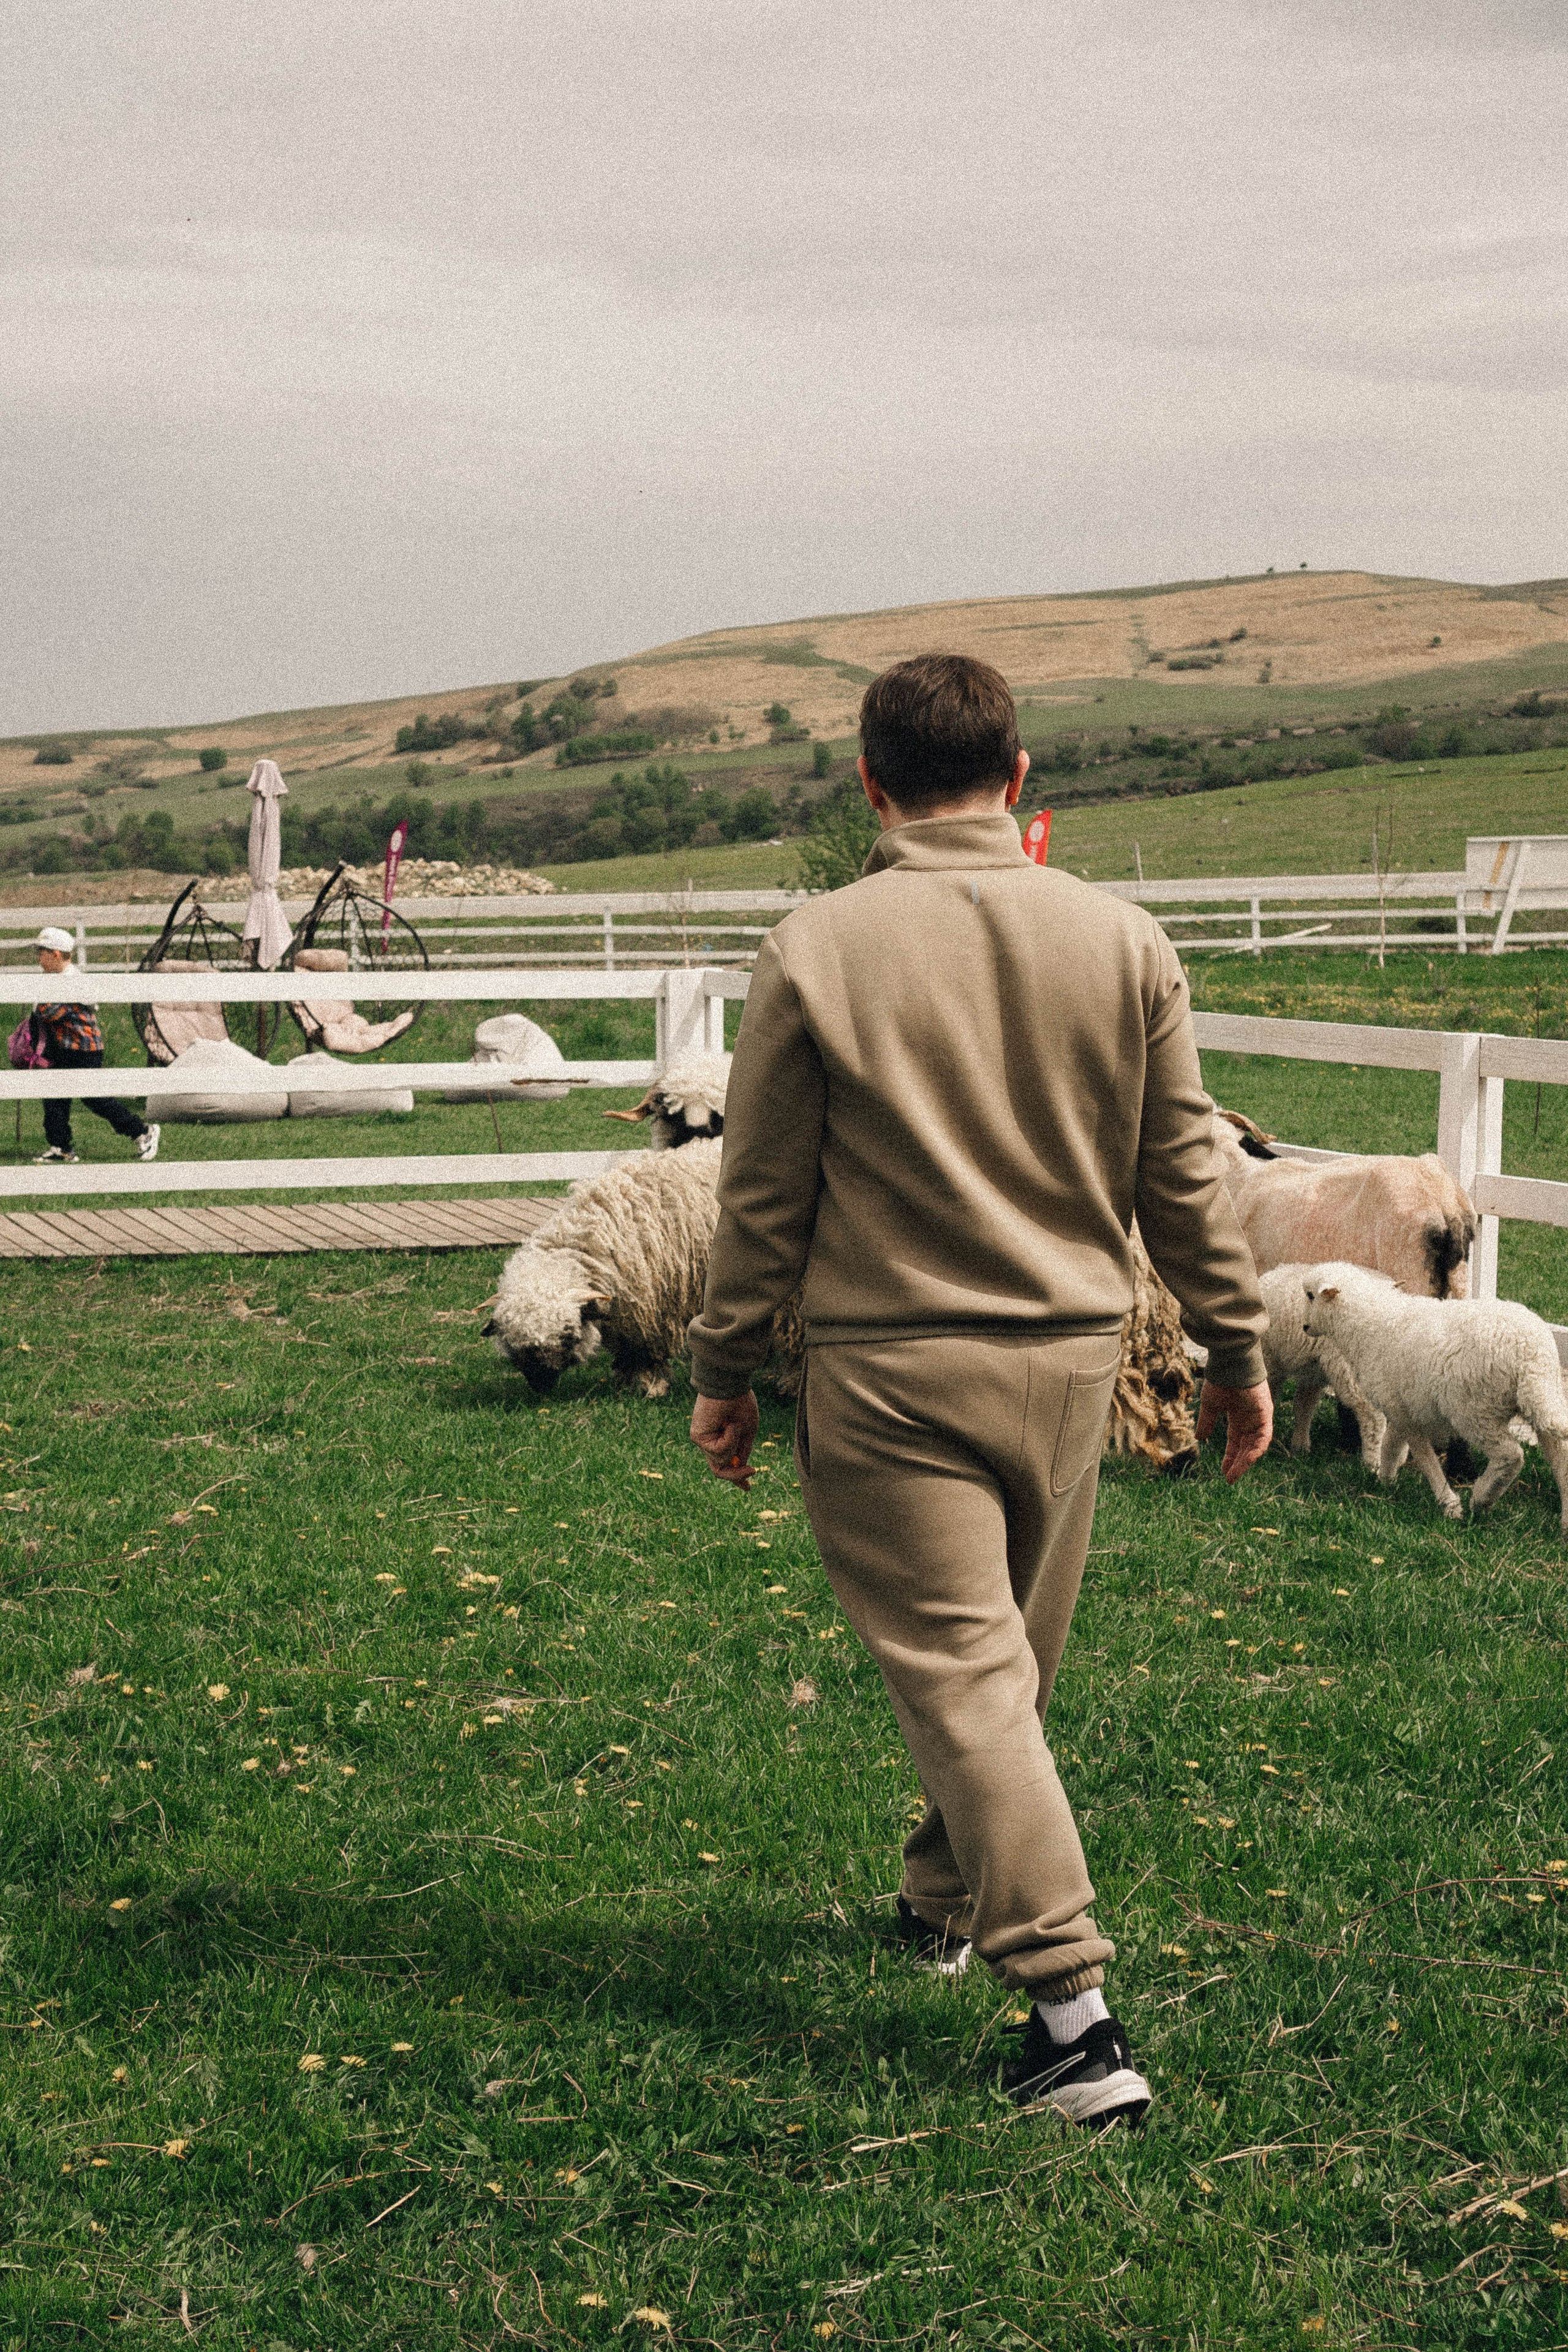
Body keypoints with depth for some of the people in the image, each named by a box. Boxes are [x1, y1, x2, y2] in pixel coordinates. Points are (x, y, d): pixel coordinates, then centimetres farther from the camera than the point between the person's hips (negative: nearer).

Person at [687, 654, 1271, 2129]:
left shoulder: (814, 954, -9)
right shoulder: (1122, 943, -1)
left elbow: (763, 1193, -4)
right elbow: (1184, 1175, 4)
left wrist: (723, 1371, 8)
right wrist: (1234, 1351, 15)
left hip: (888, 1369, -4)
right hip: (1069, 1356, 4)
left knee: (962, 1674, -2)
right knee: (1017, 1661, 21)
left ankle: (1072, 2011, -8)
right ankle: (944, 1898, 42)